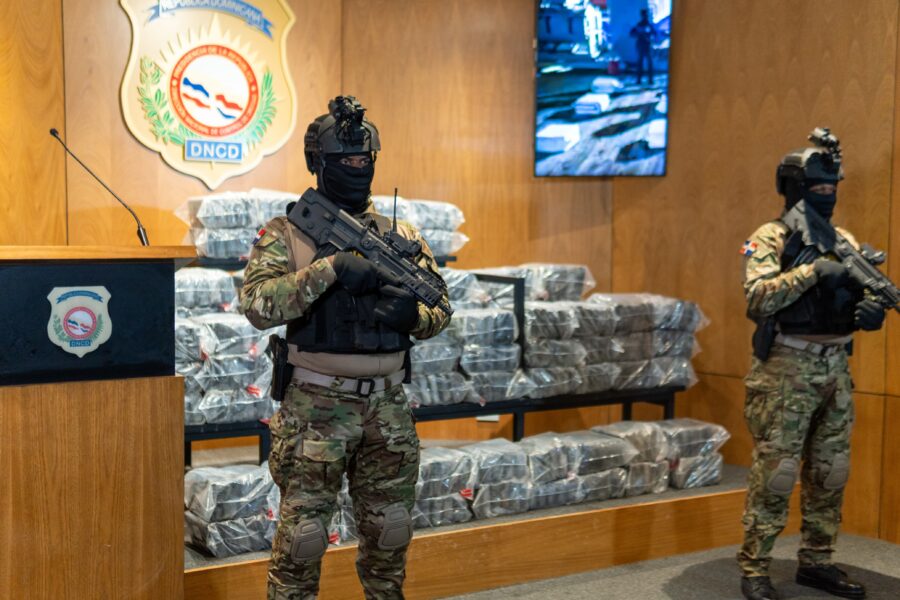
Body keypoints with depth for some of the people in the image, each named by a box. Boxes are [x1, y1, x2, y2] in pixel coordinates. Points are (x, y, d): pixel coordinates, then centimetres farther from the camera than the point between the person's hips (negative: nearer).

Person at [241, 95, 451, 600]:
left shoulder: (401, 235, 8)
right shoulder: (287, 233, -4)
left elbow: (440, 310, 10)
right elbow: (258, 304, -18)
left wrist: (411, 314, -13)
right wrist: (331, 266, -25)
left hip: (388, 407, 4)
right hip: (317, 409, -4)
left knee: (390, 537, 14)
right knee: (301, 539, 1)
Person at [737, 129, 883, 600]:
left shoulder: (844, 241, 11)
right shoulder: (769, 239, -7)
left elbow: (868, 293, 10)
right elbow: (757, 298, -21)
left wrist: (873, 309, -13)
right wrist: (811, 270, -27)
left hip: (835, 370, 6)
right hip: (786, 371, -6)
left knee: (830, 475, 12)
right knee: (774, 473, -3)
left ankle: (817, 562, 25)